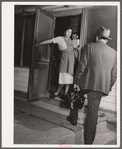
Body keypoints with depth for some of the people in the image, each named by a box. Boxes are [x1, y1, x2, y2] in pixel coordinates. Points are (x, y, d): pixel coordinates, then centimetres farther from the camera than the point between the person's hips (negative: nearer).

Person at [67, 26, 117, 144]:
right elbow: (114, 73, 10)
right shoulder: (113, 52, 10)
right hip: (102, 86, 3)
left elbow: (82, 65, -5)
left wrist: (76, 81, 1)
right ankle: (88, 141, 16)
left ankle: (73, 117, 41)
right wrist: (108, 87, 18)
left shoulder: (90, 46, 0)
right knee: (93, 112, 7)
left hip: (87, 82, -2)